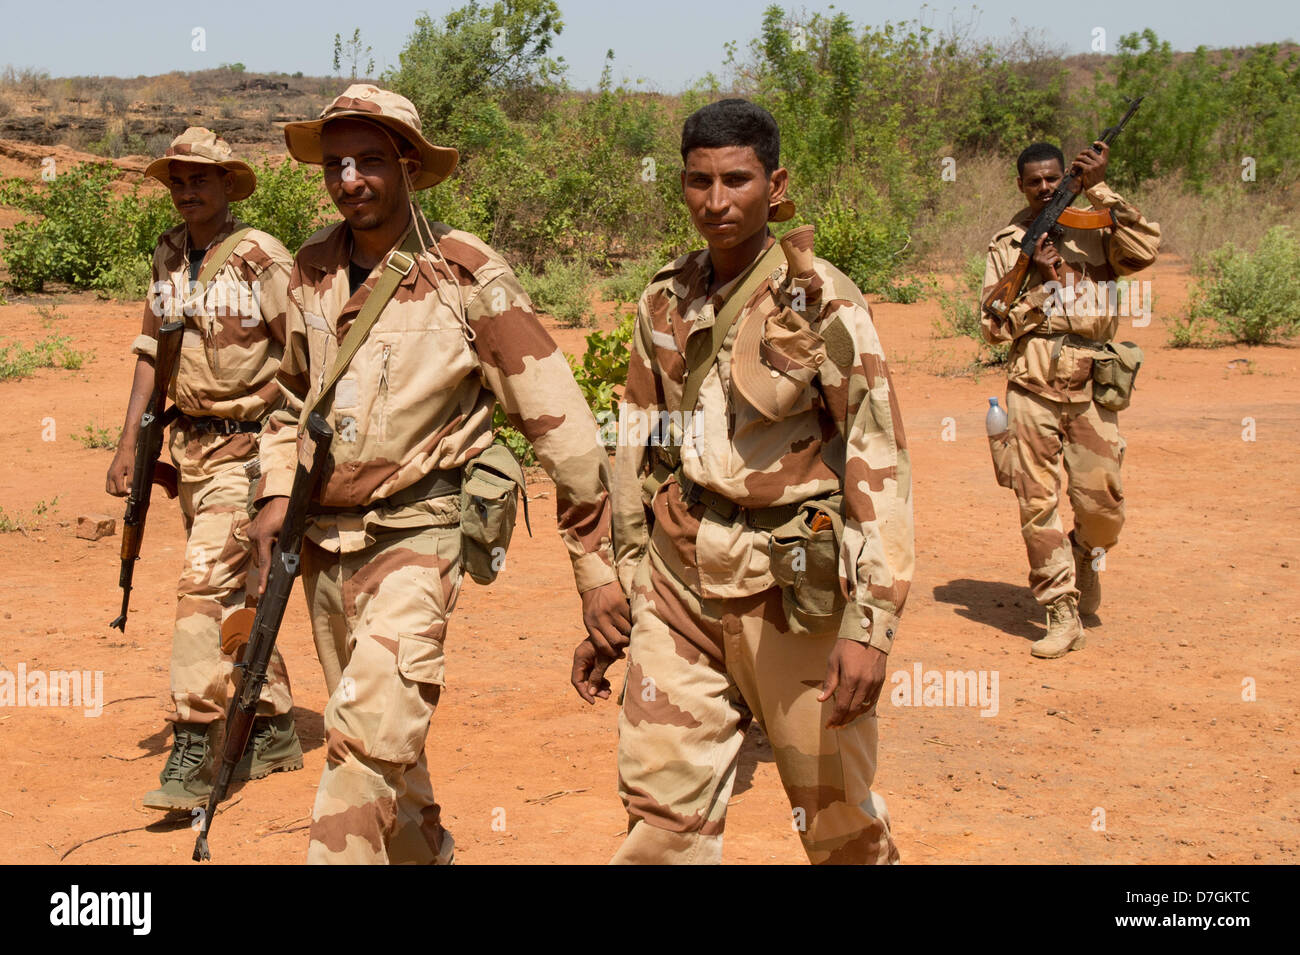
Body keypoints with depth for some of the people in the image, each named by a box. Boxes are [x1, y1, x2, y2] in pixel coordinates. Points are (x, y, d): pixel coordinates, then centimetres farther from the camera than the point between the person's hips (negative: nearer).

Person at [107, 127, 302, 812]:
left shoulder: (260, 258, -12)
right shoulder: (169, 256, 8)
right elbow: (151, 351, 12)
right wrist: (128, 443, 7)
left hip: (246, 446, -7)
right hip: (190, 444, 8)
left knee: (205, 583, -15)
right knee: (233, 590, 14)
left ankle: (193, 752, -11)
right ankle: (274, 729, 26)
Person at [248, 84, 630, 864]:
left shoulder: (468, 278, -12)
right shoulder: (313, 272, 5)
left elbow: (560, 424, -12)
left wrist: (596, 568, -12)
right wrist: (277, 493, 5)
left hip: (416, 536, -6)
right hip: (324, 537, 6)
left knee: (366, 742, -17)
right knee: (383, 741, 18)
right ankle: (428, 852, 39)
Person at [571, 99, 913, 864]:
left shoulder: (823, 302, -8)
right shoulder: (664, 303, 7)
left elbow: (880, 464, -12)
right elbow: (638, 455, 13)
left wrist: (872, 622, -19)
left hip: (791, 586, -4)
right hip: (679, 581, 4)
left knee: (835, 814, 10)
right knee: (663, 804, 1)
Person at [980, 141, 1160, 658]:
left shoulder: (1095, 227, 8)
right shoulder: (1007, 245, 10)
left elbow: (1145, 250, -13)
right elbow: (994, 327, 5)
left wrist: (1099, 190, -12)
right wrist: (1038, 281, -9)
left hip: (1091, 384, 0)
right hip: (1033, 386, 1)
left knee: (1101, 501, -3)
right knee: (1037, 502, -3)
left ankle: (1087, 555, 32)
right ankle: (1062, 615, 6)